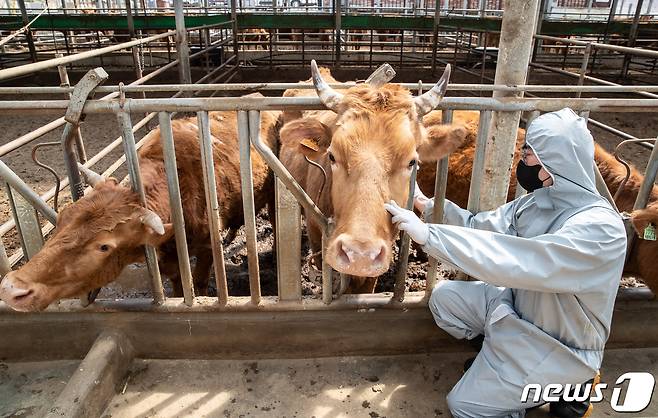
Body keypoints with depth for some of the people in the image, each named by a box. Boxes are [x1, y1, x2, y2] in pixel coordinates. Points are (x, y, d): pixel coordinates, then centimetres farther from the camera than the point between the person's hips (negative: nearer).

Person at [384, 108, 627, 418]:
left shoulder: (600, 227, -31)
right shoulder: (537, 201, -6)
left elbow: (519, 261, -42)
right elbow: (481, 227, 2)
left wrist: (429, 235, -43)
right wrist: (428, 205, -6)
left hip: (561, 346, -7)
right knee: (444, 296, -2)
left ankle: (564, 387, 10)